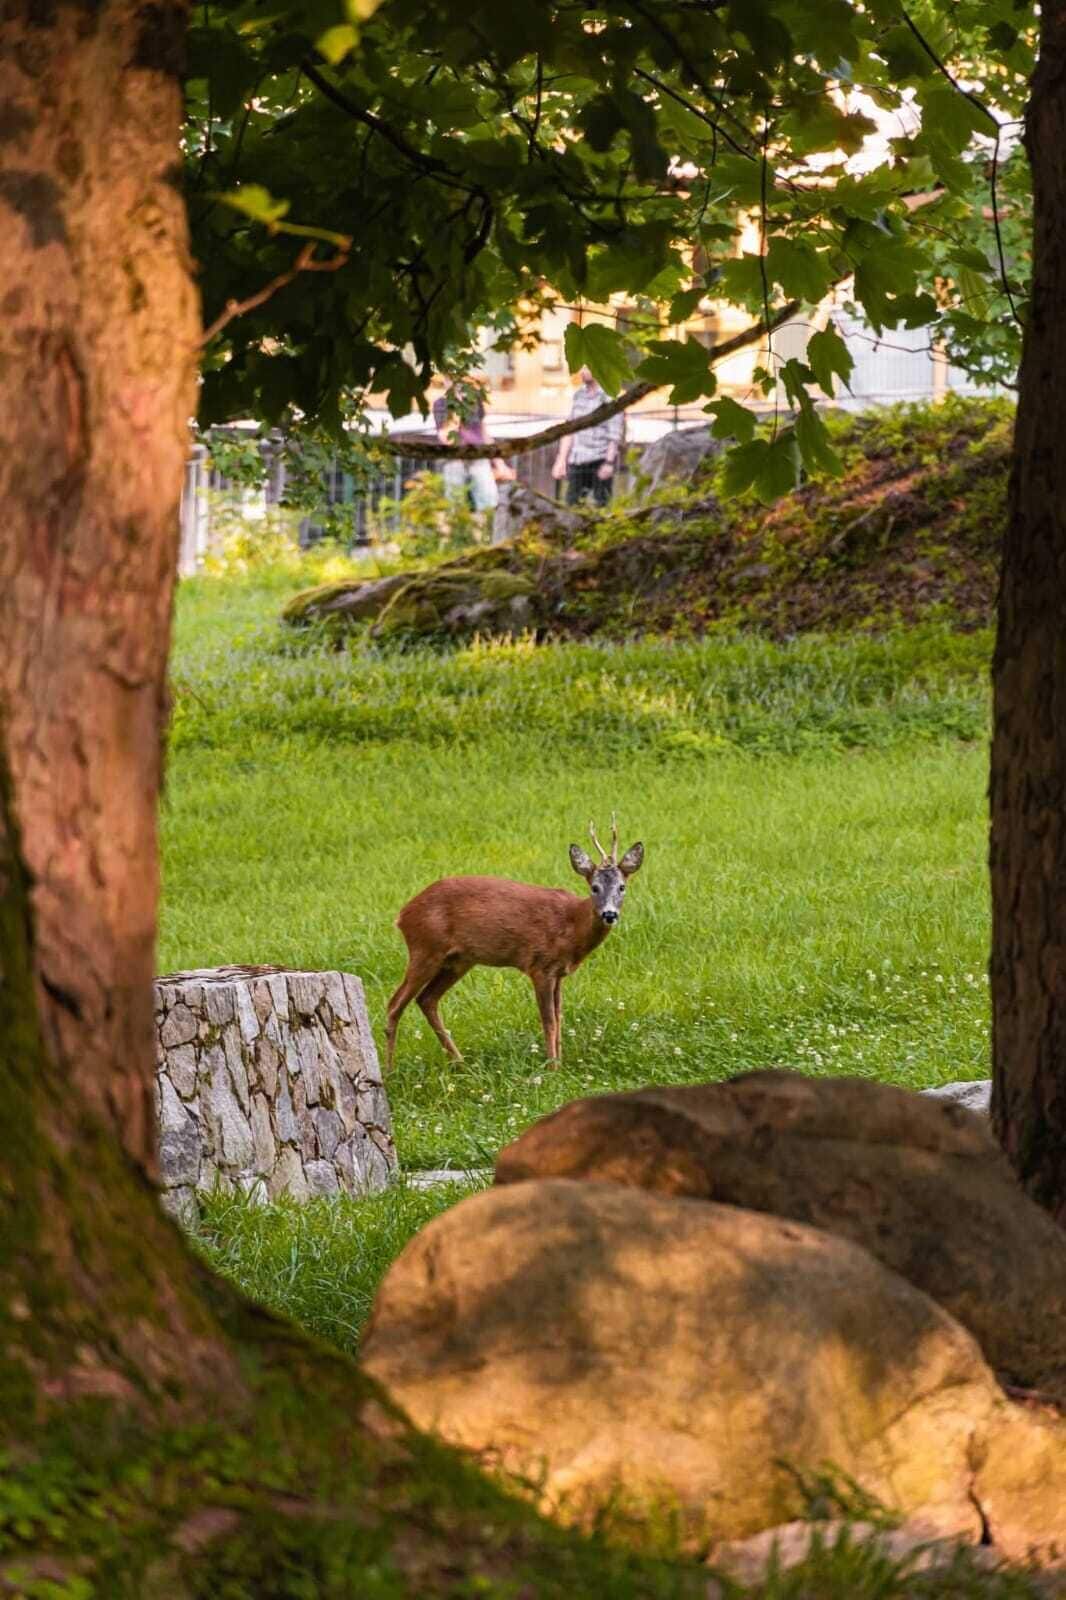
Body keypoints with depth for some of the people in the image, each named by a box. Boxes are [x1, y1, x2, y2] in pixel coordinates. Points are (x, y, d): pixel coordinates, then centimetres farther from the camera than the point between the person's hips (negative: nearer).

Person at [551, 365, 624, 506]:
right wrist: (561, 459, 13)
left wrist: (609, 462, -16)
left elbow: (614, 433, -10)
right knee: (572, 503, 2)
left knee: (600, 504, -7)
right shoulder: (579, 394, 12)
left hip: (600, 459, -6)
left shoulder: (609, 396, -6)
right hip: (577, 461, 6)